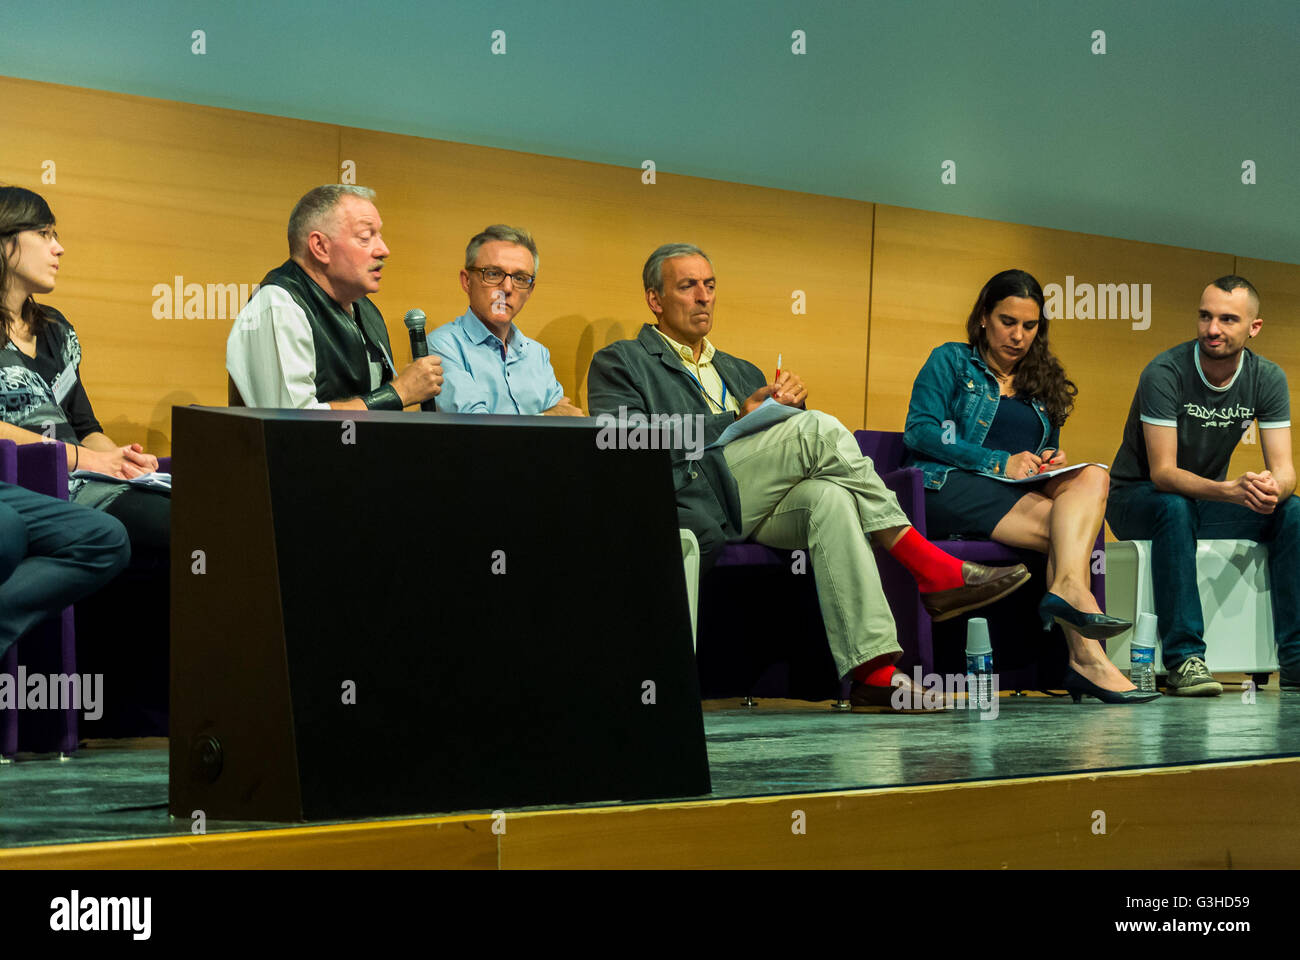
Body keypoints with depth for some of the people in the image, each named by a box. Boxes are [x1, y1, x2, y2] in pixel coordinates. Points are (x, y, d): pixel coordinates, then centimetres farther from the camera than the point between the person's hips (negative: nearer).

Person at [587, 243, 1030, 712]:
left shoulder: (740, 372, 33)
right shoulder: (619, 364, 14)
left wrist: (793, 402, 0)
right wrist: (736, 420, -9)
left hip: (760, 508, 6)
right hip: (697, 496, -5)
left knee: (830, 496, -32)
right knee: (821, 428, -23)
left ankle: (872, 669, -44)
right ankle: (931, 569, -24)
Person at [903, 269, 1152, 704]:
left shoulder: (1042, 383, 28)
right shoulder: (952, 361, 11)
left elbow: (1046, 455, 29)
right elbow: (919, 431, -3)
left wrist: (1053, 461, 1)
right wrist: (1000, 462, -12)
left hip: (1024, 494, 5)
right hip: (951, 488, -5)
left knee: (1092, 476, -26)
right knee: (1065, 527, -28)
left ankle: (1068, 588, -49)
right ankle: (1087, 656, -45)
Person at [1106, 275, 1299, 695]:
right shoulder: (1165, 373, -22)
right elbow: (1162, 472, -28)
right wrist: (1231, 490, -45)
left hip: (1208, 498, 5)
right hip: (1137, 498, -4)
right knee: (1175, 508, -38)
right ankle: (1184, 659, -39)